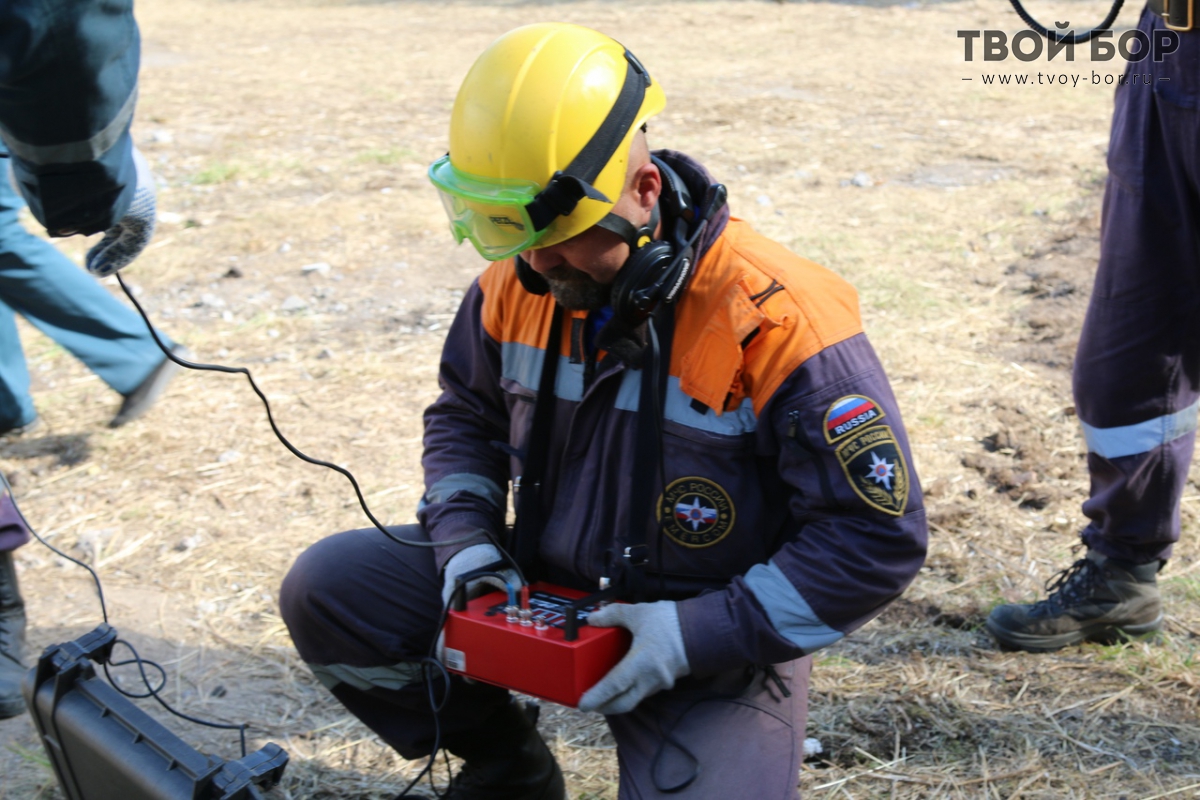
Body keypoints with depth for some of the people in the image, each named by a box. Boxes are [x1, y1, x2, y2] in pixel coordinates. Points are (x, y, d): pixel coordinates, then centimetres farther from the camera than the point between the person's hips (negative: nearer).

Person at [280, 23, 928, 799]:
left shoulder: (776, 321, -26)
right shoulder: (515, 284, -8)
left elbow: (881, 536, -21)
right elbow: (464, 416, 13)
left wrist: (699, 635, -25)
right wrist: (466, 541, -7)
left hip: (711, 644, -5)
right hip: (541, 588, 6)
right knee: (324, 591, -6)